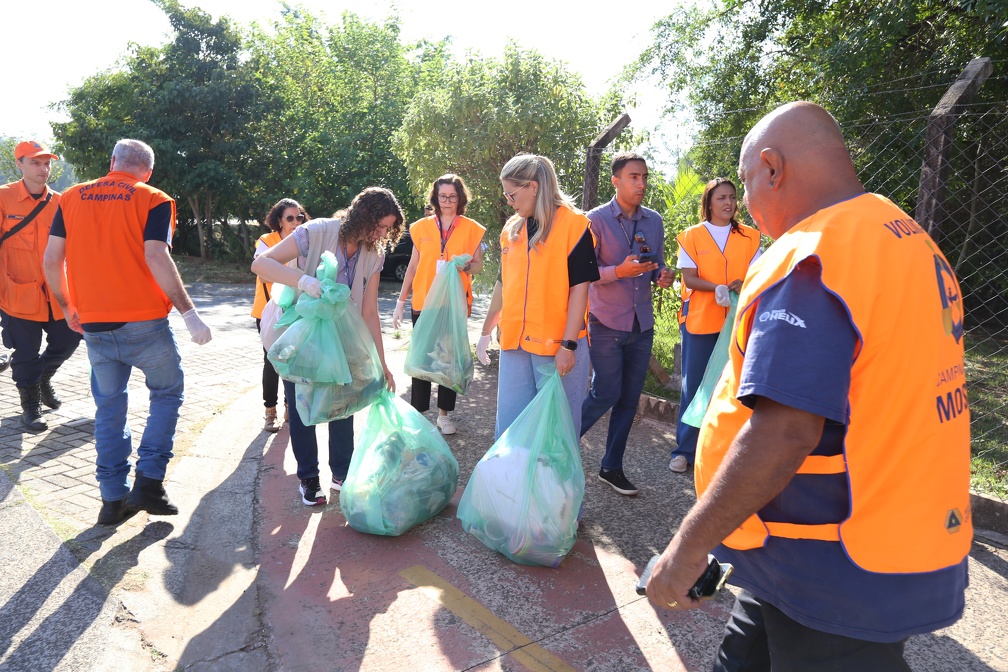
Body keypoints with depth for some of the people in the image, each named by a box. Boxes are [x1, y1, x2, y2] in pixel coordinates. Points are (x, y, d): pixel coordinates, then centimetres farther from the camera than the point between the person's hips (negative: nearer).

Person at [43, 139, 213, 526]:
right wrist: (188, 313, -17)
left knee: (109, 407, 15)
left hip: (94, 325, 4)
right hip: (143, 323, -4)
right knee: (167, 392, 14)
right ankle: (148, 482, 5)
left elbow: (52, 259, 5)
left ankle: (113, 499, 19)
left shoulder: (71, 198, 9)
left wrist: (68, 307, 19)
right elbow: (156, 257, -17)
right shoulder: (154, 201, -4)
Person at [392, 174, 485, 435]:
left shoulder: (471, 228, 3)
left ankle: (444, 413, 17)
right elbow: (413, 266, 9)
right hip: (423, 302, 1)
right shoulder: (422, 227, 6)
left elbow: (478, 265, 7)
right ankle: (417, 411, 12)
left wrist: (466, 265, -17)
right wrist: (400, 303, 6)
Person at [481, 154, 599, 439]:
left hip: (558, 344, -5)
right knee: (510, 424, 10)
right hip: (515, 343, 6)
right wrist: (486, 331, 24)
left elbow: (579, 287, -10)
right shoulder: (511, 229, 11)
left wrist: (568, 345, -15)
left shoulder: (573, 223, -6)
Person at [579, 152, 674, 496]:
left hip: (642, 324, 5)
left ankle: (612, 467, 22)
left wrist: (663, 276, -7)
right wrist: (619, 271, -25)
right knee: (605, 394, -5)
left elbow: (657, 265, 16)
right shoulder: (596, 220, -6)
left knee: (630, 399, 8)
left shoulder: (654, 221, 8)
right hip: (606, 324, -5)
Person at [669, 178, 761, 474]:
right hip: (699, 320, -1)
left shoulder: (749, 236, 9)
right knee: (693, 385, 4)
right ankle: (684, 450, 13)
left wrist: (744, 285, -17)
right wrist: (718, 288, -21)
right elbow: (689, 278, -4)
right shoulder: (692, 236, 3)